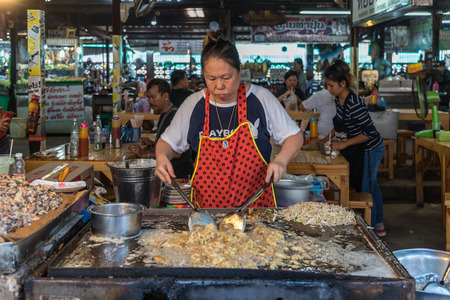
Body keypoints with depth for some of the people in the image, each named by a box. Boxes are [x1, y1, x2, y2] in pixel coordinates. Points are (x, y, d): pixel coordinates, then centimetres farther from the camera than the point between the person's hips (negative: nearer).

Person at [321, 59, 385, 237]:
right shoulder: (338, 99, -1)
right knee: (371, 186, 21)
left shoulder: (354, 104, -29)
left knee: (365, 189, -1)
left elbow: (369, 132, -28)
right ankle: (379, 226, 36)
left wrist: (345, 143, -25)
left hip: (370, 150, -10)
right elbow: (341, 125, 16)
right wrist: (327, 138, 7)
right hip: (362, 150, 10)